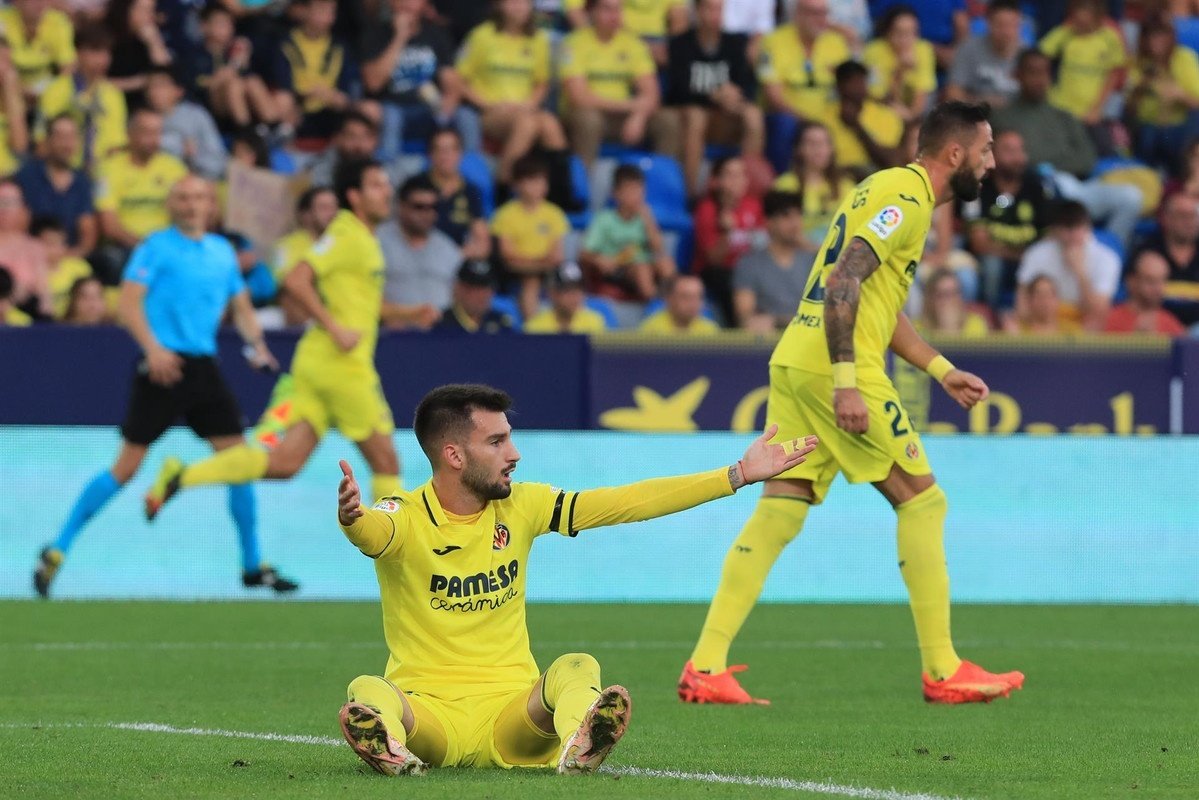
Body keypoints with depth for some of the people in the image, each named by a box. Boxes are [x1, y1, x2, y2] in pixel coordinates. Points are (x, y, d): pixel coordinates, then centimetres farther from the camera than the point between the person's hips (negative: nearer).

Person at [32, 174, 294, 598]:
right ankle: (57, 551, 3)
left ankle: (253, 566, 11)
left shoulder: (223, 252, 14)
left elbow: (241, 305, 24)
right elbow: (129, 303, -11)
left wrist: (256, 344, 6)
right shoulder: (156, 248, -4)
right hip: (163, 367, -6)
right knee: (126, 466, -7)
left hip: (204, 368, 6)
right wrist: (153, 347, -25)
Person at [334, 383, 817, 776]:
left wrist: (740, 474, 2)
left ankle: (578, 749, -58)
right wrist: (350, 518, -58)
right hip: (428, 709, -3)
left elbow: (630, 502, 6)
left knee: (576, 669, -27)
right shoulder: (404, 518, -7)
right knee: (366, 694, -33)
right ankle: (393, 749, -66)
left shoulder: (522, 506, 6)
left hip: (510, 711, 3)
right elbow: (370, 531, -31)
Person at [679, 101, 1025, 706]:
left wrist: (941, 370, 31)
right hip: (836, 367, -9)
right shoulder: (906, 198, -9)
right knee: (922, 500, 0)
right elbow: (843, 284, -20)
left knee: (777, 514, 4)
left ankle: (705, 667, -4)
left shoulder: (890, 191, 22)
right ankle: (942, 672, 3)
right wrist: (846, 381, -25)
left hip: (793, 362, 9)